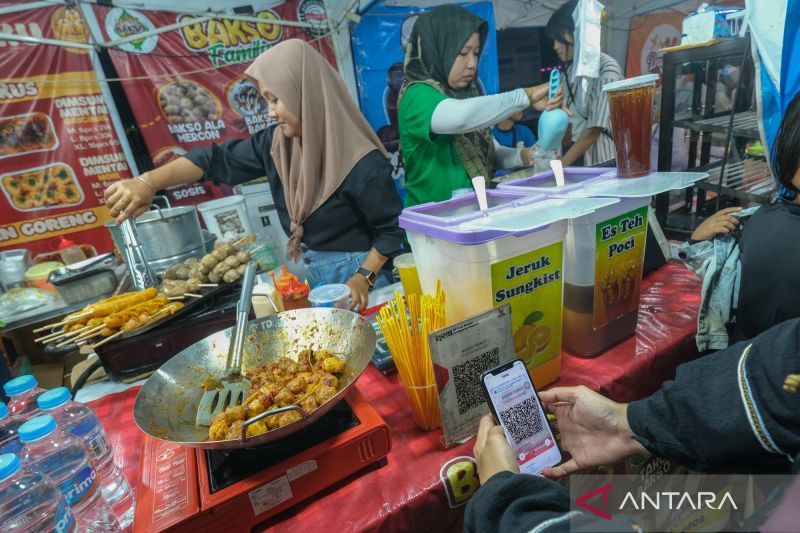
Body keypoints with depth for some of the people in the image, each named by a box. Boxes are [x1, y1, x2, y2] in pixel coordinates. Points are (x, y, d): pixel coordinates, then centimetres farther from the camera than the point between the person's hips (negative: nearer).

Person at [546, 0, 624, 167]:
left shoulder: (607, 70, -12)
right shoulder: (570, 72, 7)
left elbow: (593, 131, -16)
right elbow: (569, 123, 7)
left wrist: (558, 167, -15)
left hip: (604, 163, -5)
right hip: (577, 159, 5)